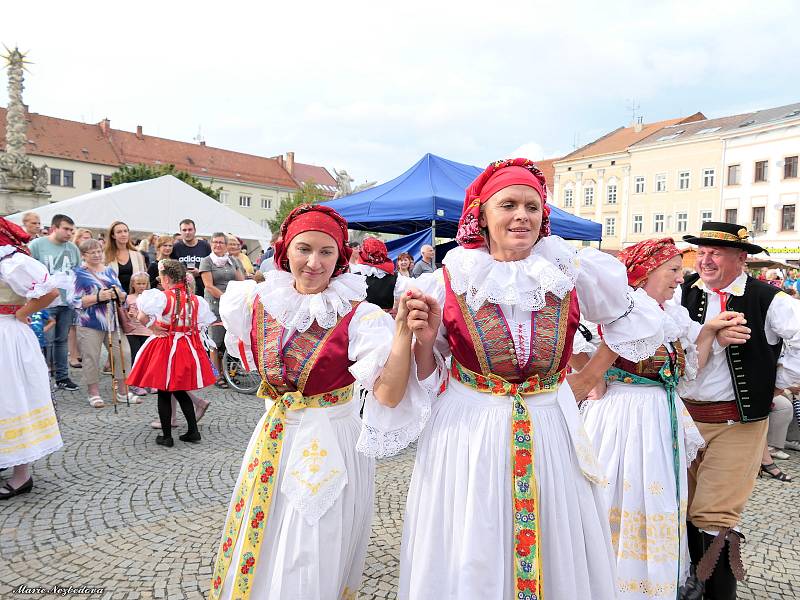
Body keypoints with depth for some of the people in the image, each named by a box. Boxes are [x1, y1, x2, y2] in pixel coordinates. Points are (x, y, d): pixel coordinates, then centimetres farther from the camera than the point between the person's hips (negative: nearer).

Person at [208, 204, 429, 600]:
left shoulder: (358, 317, -16)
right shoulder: (261, 304, -2)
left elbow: (389, 392, -29)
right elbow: (248, 357, 22)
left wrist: (403, 328, -36)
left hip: (330, 447, -5)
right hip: (272, 440, 5)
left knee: (311, 565, 10)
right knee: (255, 556, 21)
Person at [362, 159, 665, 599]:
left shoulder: (571, 272, -3)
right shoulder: (448, 282, -7)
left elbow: (633, 320, 15)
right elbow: (426, 375, 2)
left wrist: (587, 380, 11)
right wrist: (425, 339, -17)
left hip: (549, 428, 2)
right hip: (466, 431, -1)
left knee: (555, 550, 17)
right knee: (467, 561, 11)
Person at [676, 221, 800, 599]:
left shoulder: (768, 301, -6)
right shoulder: (683, 294, 2)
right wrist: (714, 337, -20)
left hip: (737, 423, -4)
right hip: (683, 415, 4)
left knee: (714, 515, -3)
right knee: (682, 507, 14)